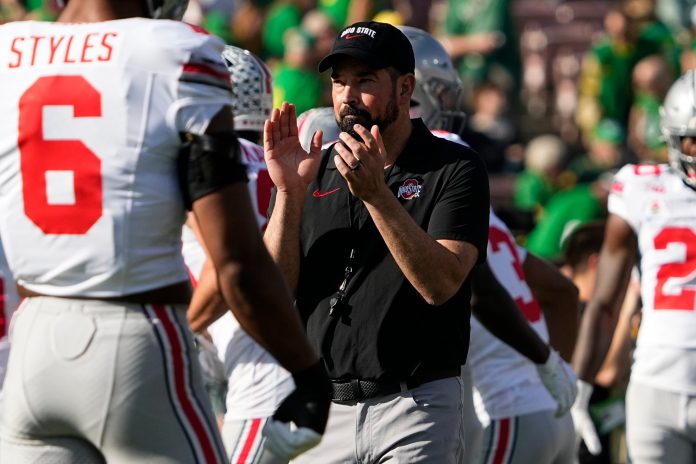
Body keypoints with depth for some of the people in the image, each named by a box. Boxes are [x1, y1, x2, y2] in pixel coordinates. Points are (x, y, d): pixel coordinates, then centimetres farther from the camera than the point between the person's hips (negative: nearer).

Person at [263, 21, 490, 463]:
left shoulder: (455, 169, -2)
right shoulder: (318, 170, 11)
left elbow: (440, 284, -16)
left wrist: (376, 194, -24)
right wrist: (289, 191, -11)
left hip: (416, 410, -4)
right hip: (322, 407, 4)